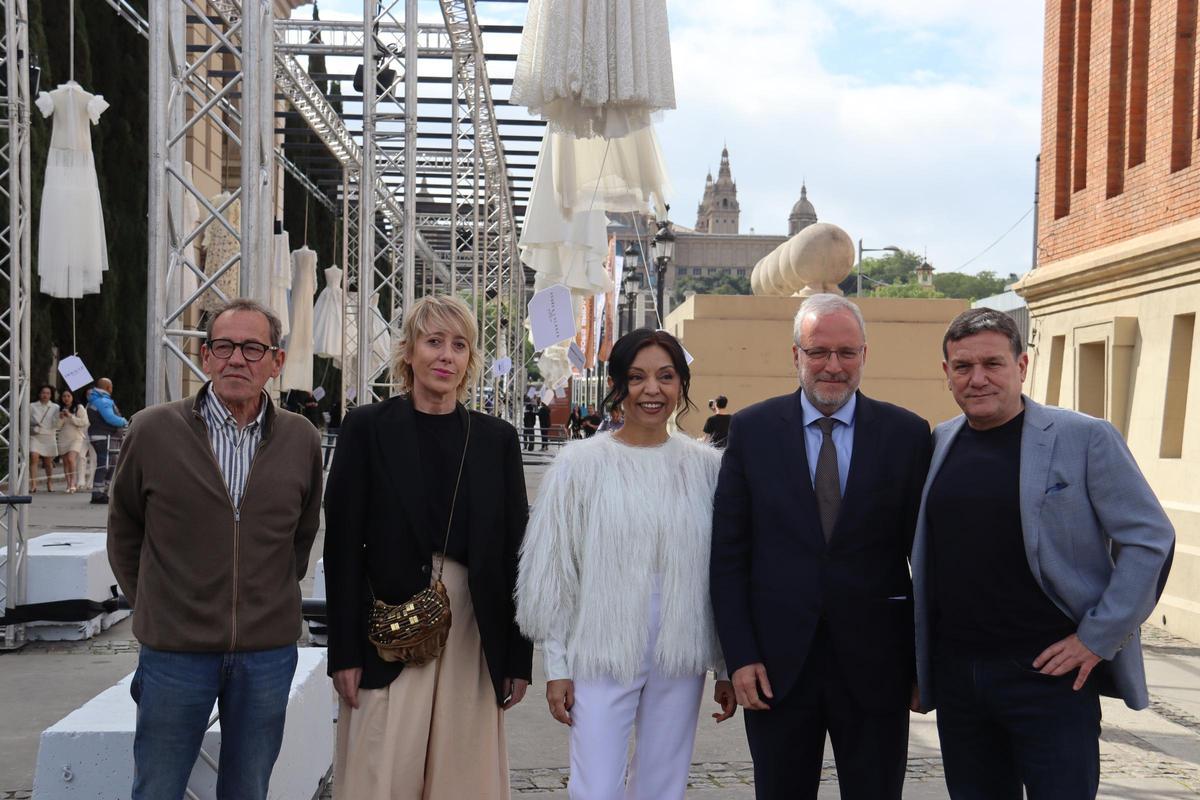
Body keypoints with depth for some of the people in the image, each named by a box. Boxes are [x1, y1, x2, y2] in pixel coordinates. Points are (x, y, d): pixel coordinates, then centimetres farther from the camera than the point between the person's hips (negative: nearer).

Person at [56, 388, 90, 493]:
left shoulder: (79, 408, 1)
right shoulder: (60, 410, 15)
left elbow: (84, 422, -10)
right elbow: (57, 426, 14)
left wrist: (70, 416, -14)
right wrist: (61, 418, -6)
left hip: (76, 438, -5)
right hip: (63, 438, 5)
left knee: (71, 459, -22)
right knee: (65, 462, 2)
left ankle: (73, 483, -20)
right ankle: (68, 485, 7)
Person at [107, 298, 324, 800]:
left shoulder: (301, 439, 0)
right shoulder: (153, 431, -5)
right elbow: (124, 533, 7)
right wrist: (154, 608, 9)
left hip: (268, 651, 2)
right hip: (174, 648, -1)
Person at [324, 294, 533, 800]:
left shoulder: (497, 439, 6)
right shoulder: (367, 428, 0)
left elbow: (514, 551, 6)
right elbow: (342, 545, -2)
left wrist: (519, 658, 4)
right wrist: (344, 652, -7)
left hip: (473, 638, 2)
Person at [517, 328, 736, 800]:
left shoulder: (706, 466, 2)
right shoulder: (581, 463, -4)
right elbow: (553, 574, 0)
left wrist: (728, 666, 8)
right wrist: (557, 667, -1)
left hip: (681, 658, 3)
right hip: (603, 655, -2)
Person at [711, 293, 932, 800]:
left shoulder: (907, 434, 0)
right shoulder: (752, 430, 0)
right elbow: (728, 554, 0)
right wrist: (739, 656, -6)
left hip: (875, 663, 0)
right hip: (776, 664, 0)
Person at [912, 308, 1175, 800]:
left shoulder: (1085, 438, -6)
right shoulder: (937, 445, 8)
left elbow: (1150, 540, -7)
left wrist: (1097, 638, -11)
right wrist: (918, 663, 12)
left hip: (1050, 674, -4)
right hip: (956, 677, 5)